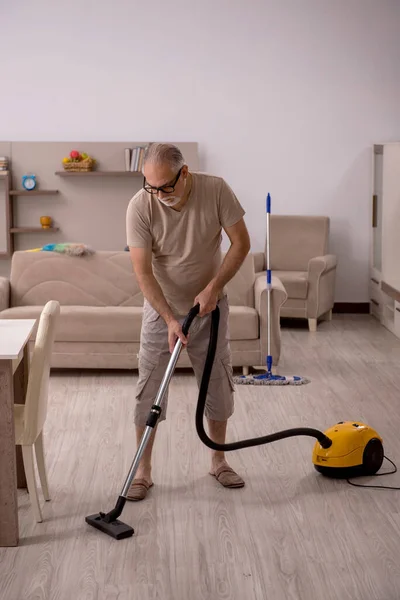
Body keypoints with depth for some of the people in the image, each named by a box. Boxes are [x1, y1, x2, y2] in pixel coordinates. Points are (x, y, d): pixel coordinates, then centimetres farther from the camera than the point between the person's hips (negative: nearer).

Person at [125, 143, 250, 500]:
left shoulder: (216, 190, -20)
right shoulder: (140, 207, -22)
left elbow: (241, 242, -12)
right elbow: (143, 271, -21)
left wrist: (213, 287, -21)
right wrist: (170, 319, -27)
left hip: (210, 307, 1)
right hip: (162, 310, -1)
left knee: (219, 385, 10)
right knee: (150, 390, 0)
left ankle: (219, 461, 27)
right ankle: (143, 470, 12)